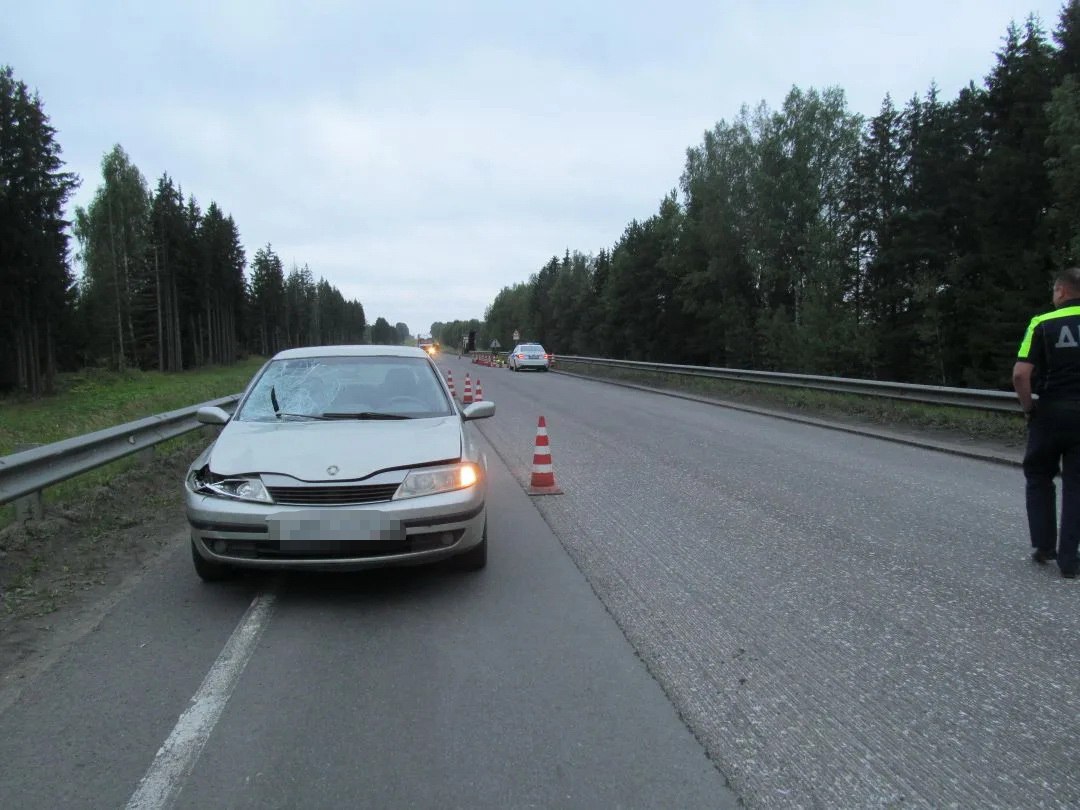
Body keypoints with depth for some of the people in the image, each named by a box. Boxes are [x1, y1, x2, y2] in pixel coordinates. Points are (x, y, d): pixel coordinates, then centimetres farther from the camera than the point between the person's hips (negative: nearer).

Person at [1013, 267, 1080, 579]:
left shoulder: (1044, 323, -5)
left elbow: (1021, 374, -14)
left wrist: (1028, 407, -1)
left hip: (1051, 412, -2)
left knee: (1039, 477, 17)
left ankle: (1043, 544, 15)